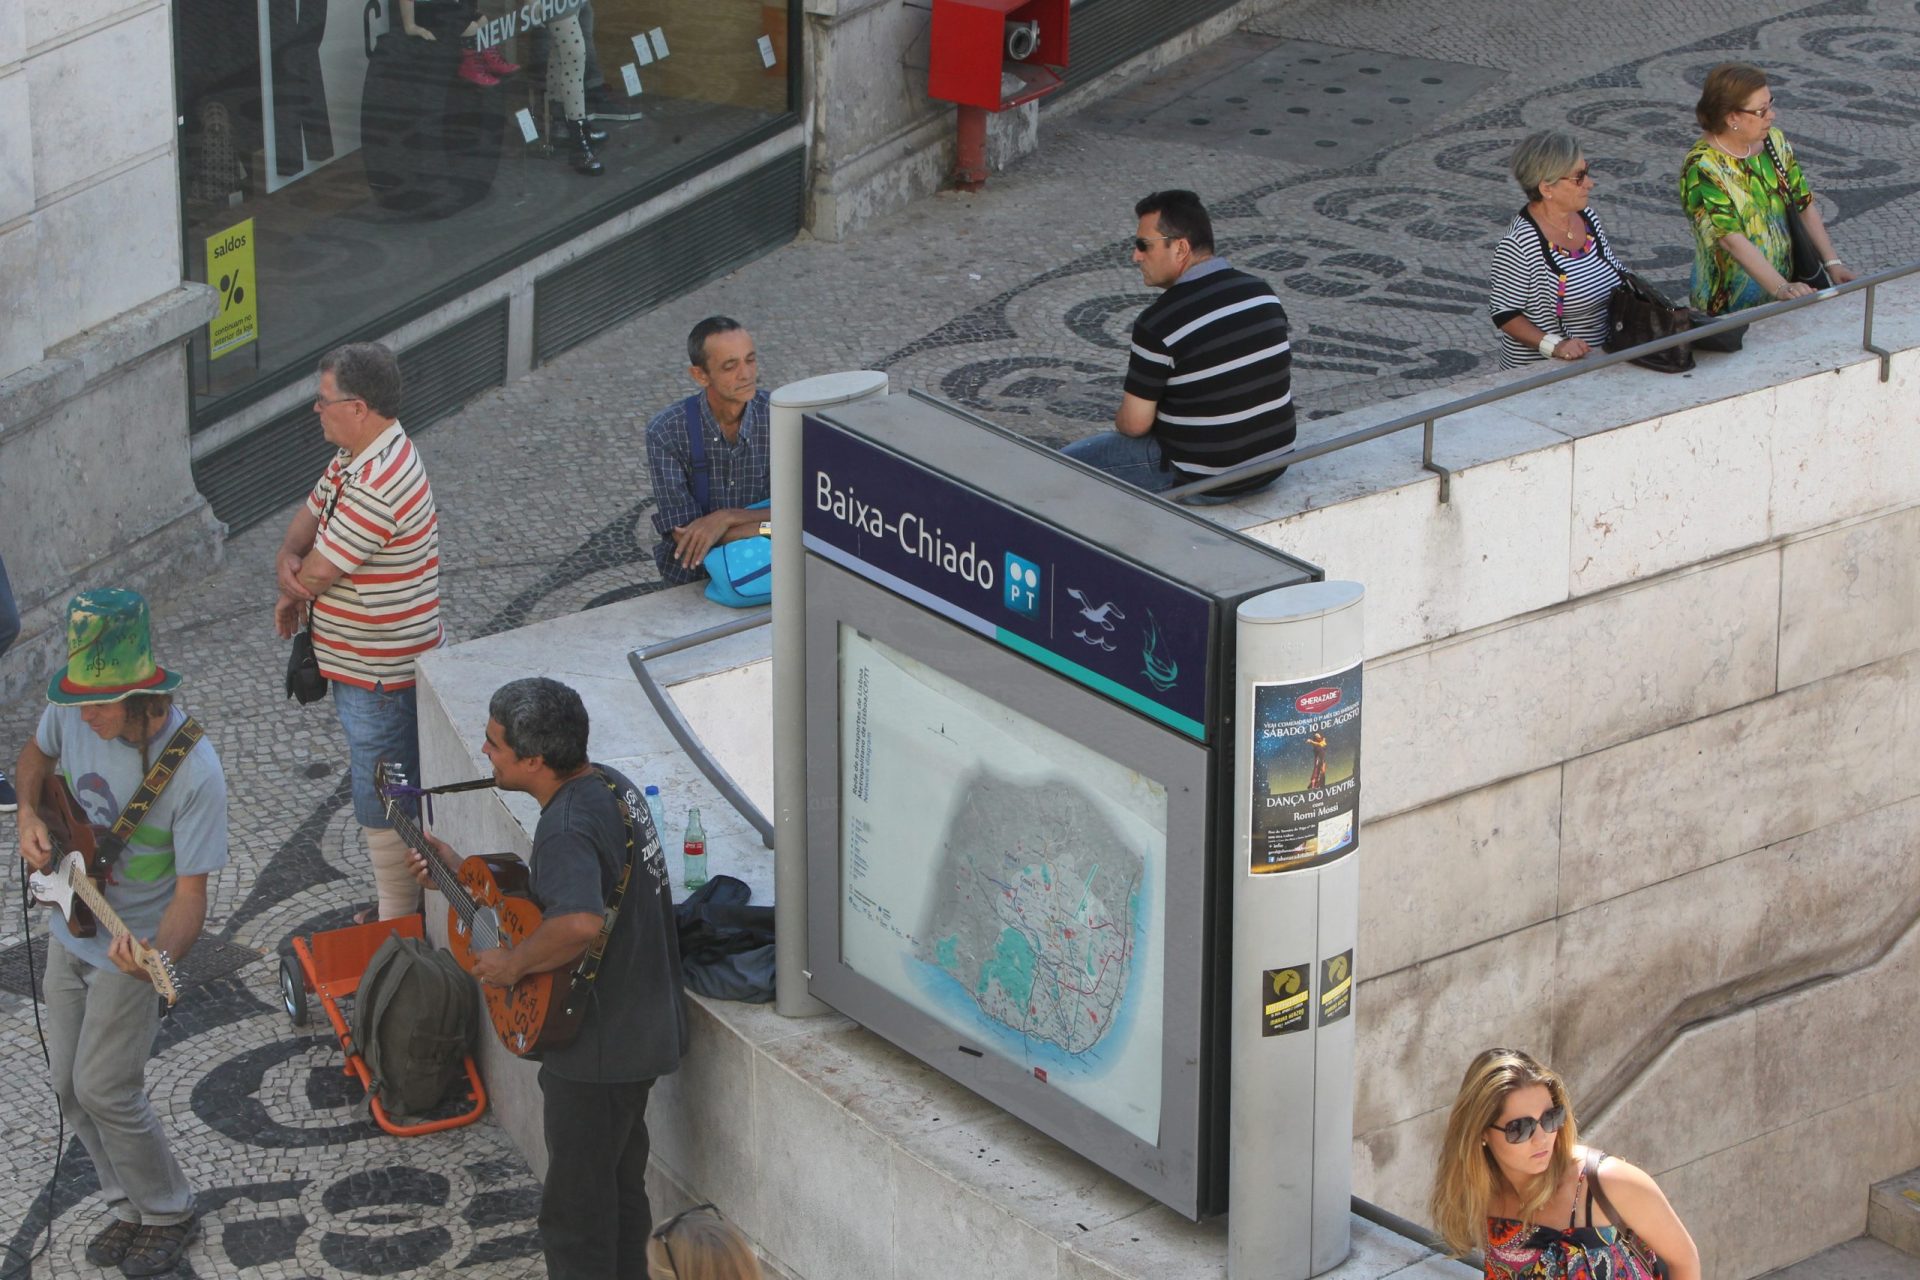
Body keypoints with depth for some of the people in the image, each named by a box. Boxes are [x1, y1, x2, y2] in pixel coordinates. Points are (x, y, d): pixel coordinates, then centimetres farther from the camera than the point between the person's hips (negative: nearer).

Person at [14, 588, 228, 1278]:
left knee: (104, 1090, -3)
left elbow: (191, 889, -28)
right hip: (70, 929, 6)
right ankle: (128, 1205, 36)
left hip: (133, 948, -6)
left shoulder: (193, 771, -32)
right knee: (70, 1086, 14)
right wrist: (29, 817, -9)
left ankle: (168, 1213, 21)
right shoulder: (72, 709, -16)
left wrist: (159, 956, -47)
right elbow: (37, 756, 10)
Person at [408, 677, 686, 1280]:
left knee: (575, 1213, 4)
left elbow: (579, 922, -46)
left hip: (597, 1049, -10)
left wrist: (513, 962, -30)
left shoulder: (567, 827, -28)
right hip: (644, 1028, 10)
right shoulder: (609, 785, 4)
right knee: (621, 1190, 24)